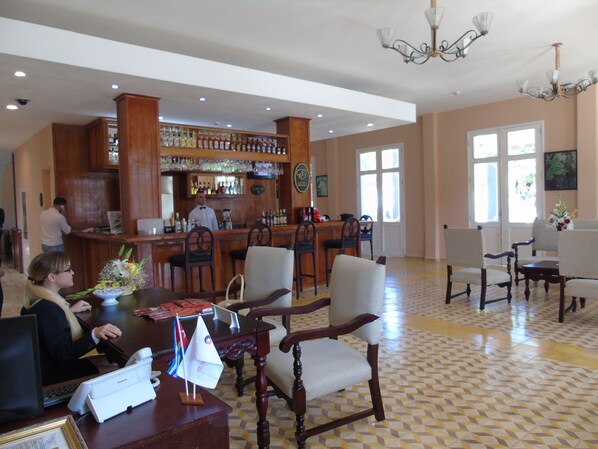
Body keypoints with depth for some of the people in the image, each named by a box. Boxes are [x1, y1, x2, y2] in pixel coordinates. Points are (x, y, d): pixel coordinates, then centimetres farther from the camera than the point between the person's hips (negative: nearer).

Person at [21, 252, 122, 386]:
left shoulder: (37, 300, 4)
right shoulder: (49, 309, -27)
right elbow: (63, 355, -30)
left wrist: (69, 310, 22)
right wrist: (94, 334, -41)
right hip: (56, 378, -10)